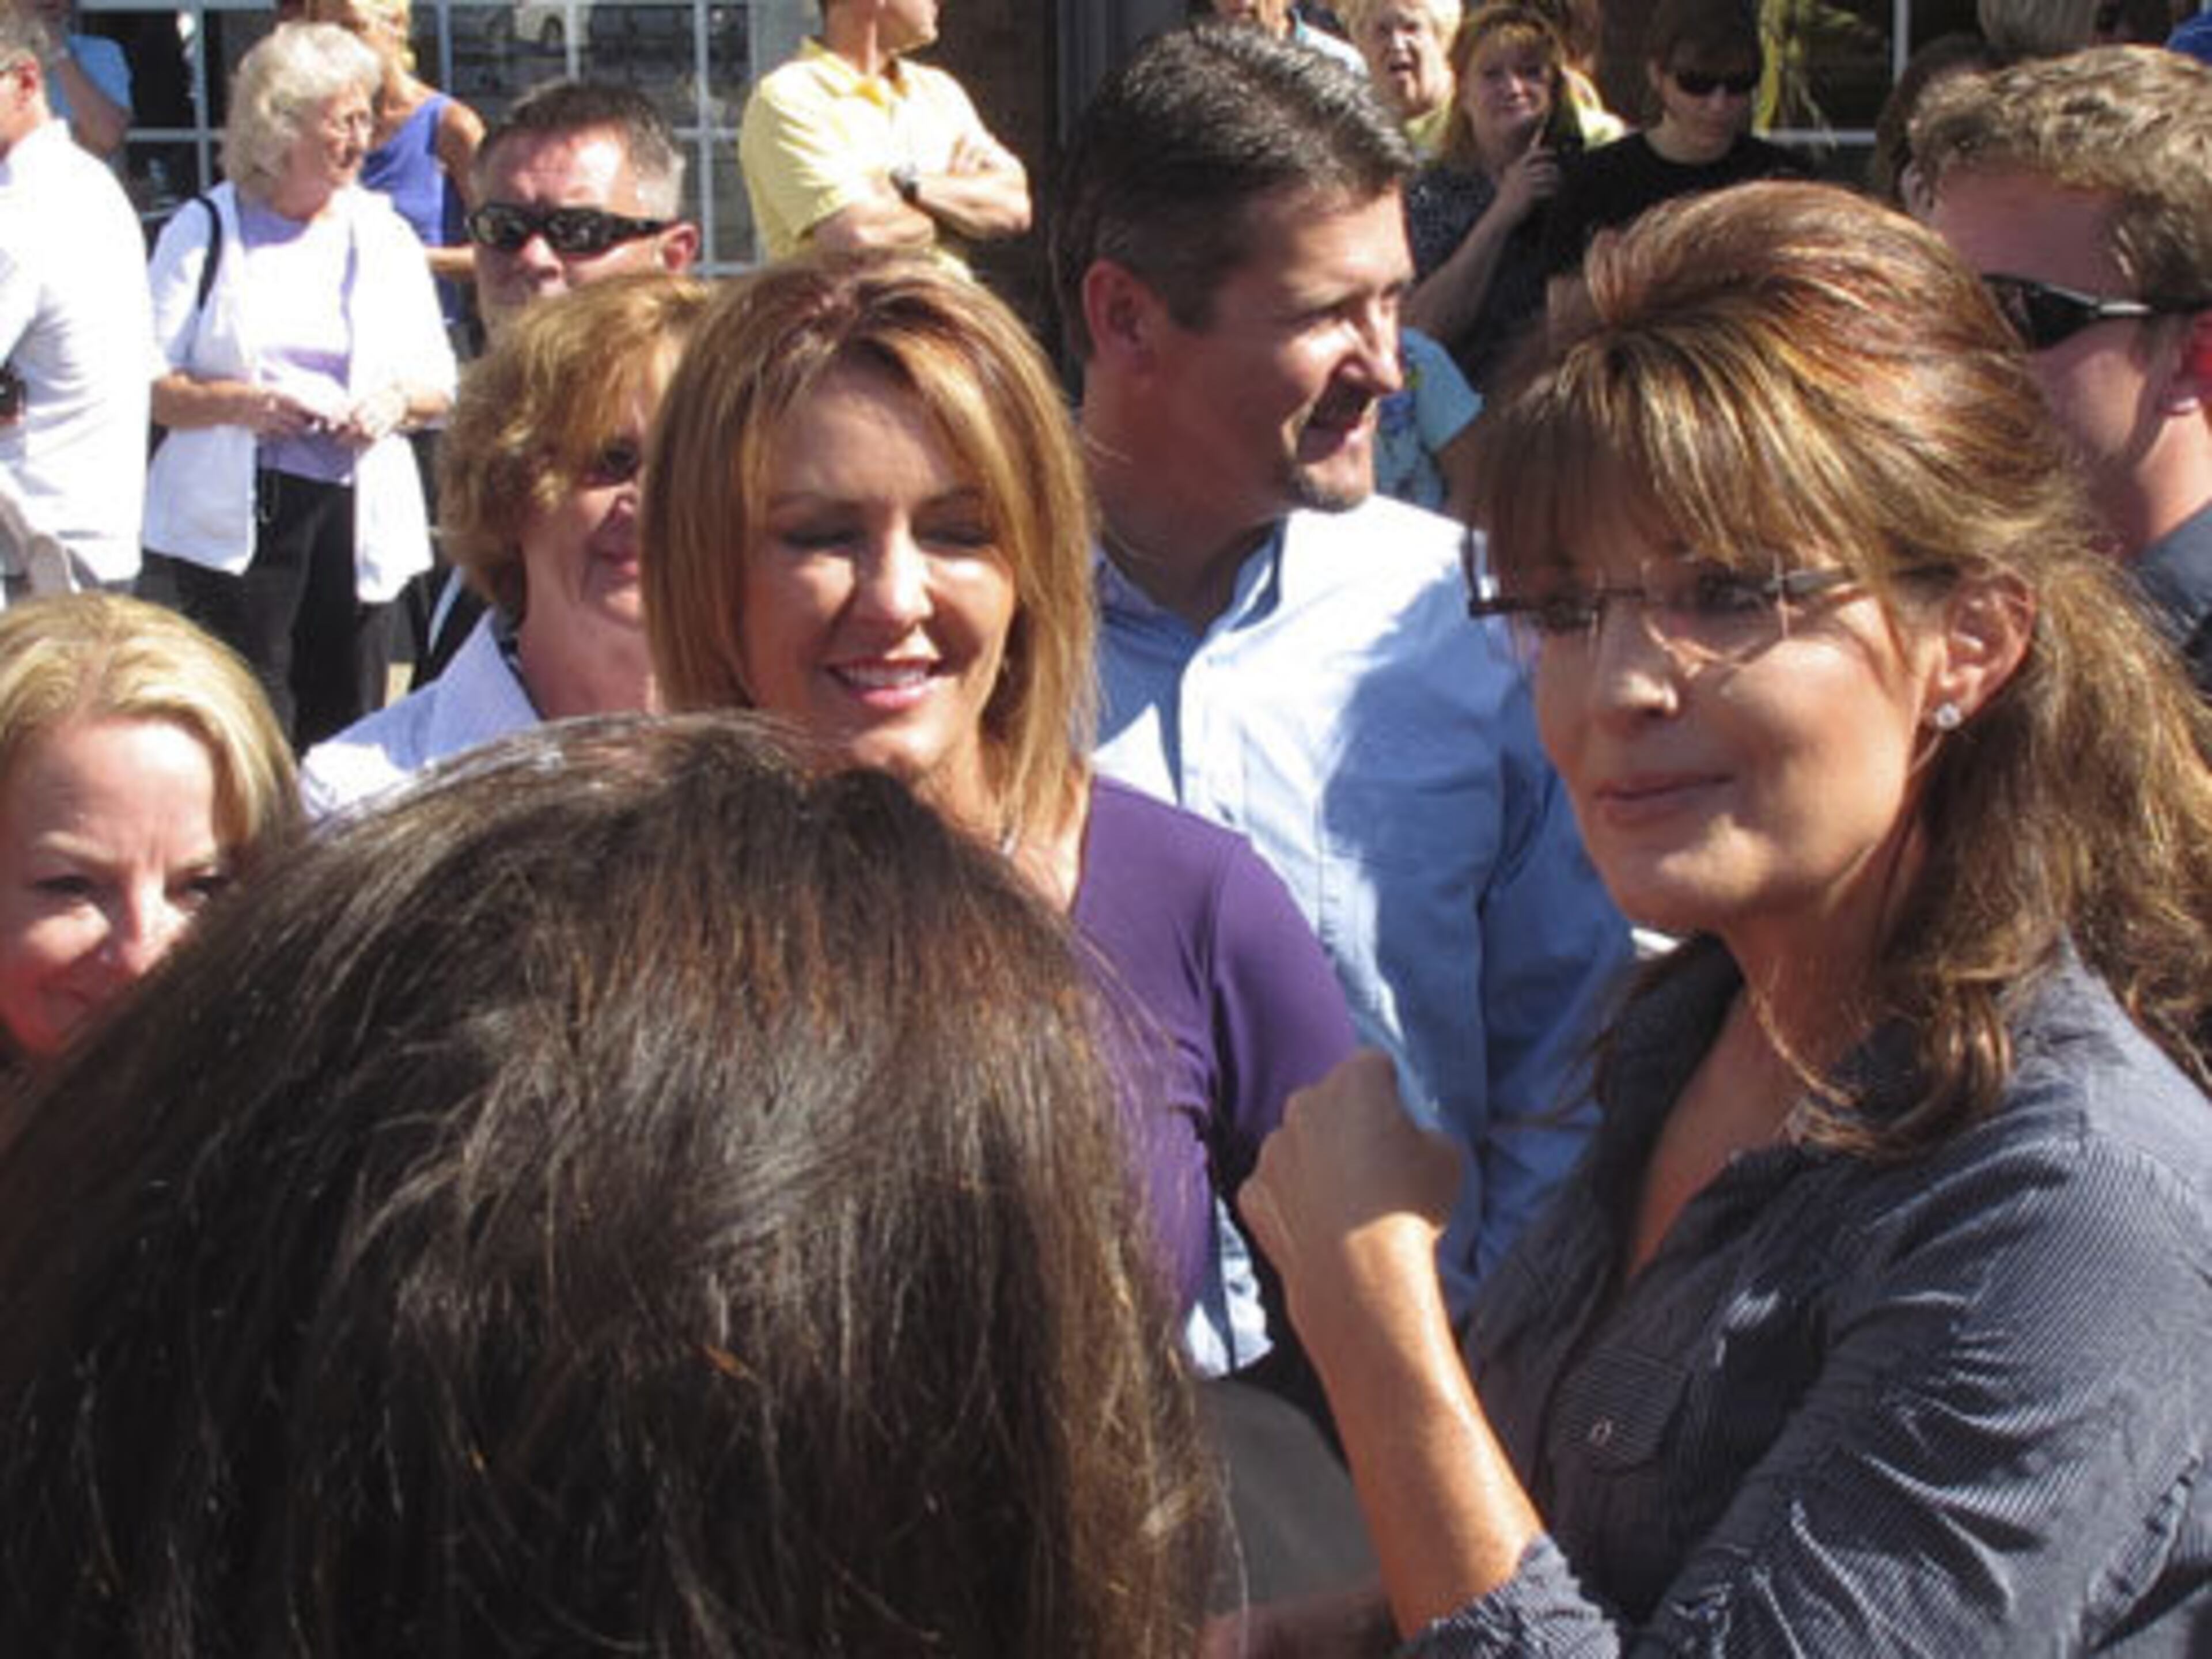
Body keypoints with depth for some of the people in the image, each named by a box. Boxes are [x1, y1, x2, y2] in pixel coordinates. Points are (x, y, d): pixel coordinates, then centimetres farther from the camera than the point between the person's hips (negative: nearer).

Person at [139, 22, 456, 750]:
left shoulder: (384, 234, 14)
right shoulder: (205, 231, 5)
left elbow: (442, 386, 15)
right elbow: (143, 383, 1)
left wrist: (399, 399, -7)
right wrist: (237, 402, -16)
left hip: (355, 513, 3)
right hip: (232, 519, -3)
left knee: (343, 728, 1)